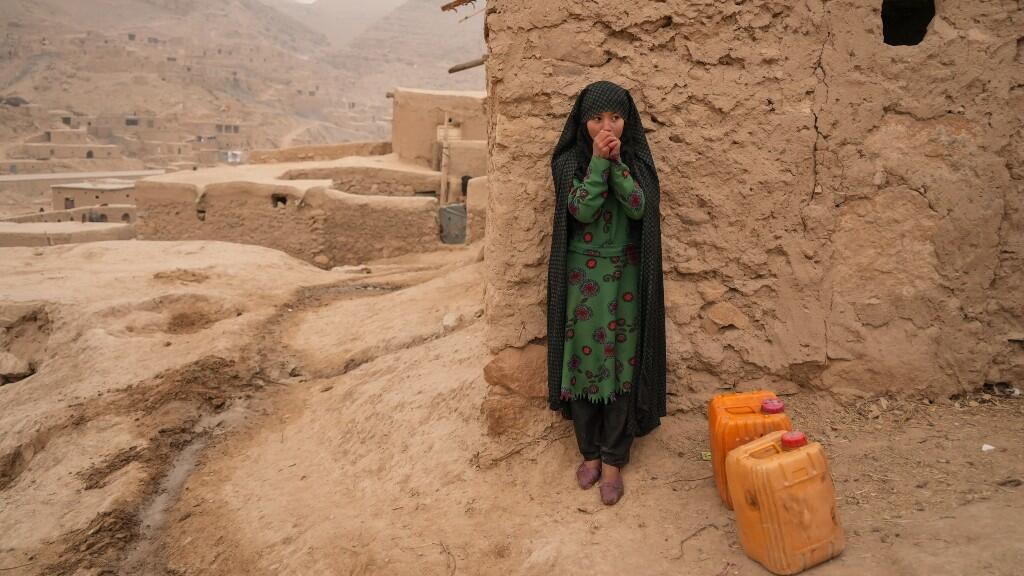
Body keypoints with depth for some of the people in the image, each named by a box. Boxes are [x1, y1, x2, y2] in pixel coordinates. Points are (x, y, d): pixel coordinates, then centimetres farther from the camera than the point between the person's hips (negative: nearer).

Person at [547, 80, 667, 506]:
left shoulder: (637, 159, 3)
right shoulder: (569, 160, -2)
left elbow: (639, 208, -13)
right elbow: (581, 209, -16)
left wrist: (617, 161, -19)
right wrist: (598, 160, -19)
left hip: (625, 275, 1)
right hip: (582, 275, -1)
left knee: (622, 362, 1)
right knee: (584, 360, 5)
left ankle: (614, 461, 12)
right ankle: (589, 452, 21)